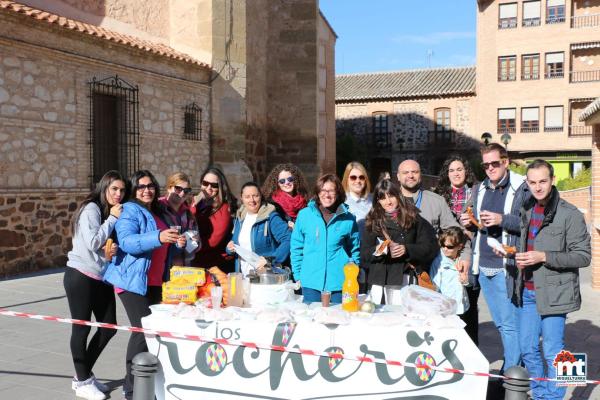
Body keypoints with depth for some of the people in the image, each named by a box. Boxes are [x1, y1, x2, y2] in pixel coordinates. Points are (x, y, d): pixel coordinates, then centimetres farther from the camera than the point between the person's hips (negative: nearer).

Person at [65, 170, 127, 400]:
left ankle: (84, 375, 24)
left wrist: (113, 251, -5)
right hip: (80, 276, -8)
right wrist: (112, 219, -16)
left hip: (102, 278, 8)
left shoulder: (117, 213, 12)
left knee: (109, 327, 8)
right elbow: (92, 242, -21)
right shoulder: (91, 208, -12)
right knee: (81, 328, 2)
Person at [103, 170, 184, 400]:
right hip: (132, 280, -8)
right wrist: (158, 237, -39)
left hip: (154, 282, 8)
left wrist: (176, 242, 3)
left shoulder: (157, 212, 15)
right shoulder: (131, 210, -10)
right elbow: (127, 242, -25)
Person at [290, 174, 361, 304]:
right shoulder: (304, 215, 1)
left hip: (339, 283, 0)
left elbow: (355, 250, 10)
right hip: (311, 283, 0)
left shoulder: (348, 219, 1)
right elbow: (296, 247, 7)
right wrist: (298, 275, 4)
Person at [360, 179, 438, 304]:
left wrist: (407, 249, -12)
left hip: (408, 279, -1)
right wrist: (379, 250, -13)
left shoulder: (413, 218, 8)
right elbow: (364, 254, 6)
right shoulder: (373, 222, 12)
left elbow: (431, 248, 3)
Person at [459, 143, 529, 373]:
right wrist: (469, 223, 3)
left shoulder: (522, 188, -7)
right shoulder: (479, 190, 15)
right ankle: (514, 366, 29)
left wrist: (502, 219, -22)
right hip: (483, 266, 7)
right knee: (501, 323, 16)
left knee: (510, 323, -3)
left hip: (506, 267, -7)